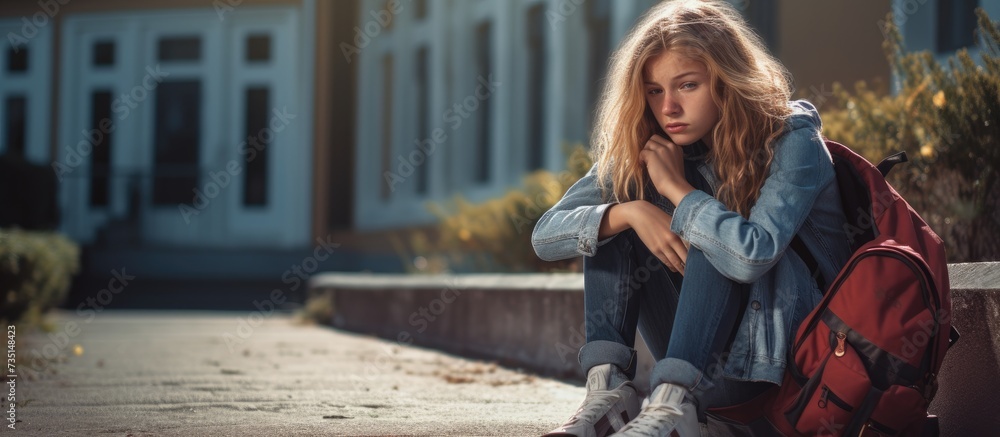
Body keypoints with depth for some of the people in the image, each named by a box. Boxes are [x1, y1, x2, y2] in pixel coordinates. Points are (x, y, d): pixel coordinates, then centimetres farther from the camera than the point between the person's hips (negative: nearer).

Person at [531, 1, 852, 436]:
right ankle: (609, 390, -24)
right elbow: (546, 234, -8)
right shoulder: (644, 149, -2)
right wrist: (631, 212, -25)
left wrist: (677, 188, -21)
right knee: (611, 214, -8)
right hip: (699, 356, 5)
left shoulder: (792, 140, -17)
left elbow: (753, 255, -34)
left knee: (720, 243, -29)